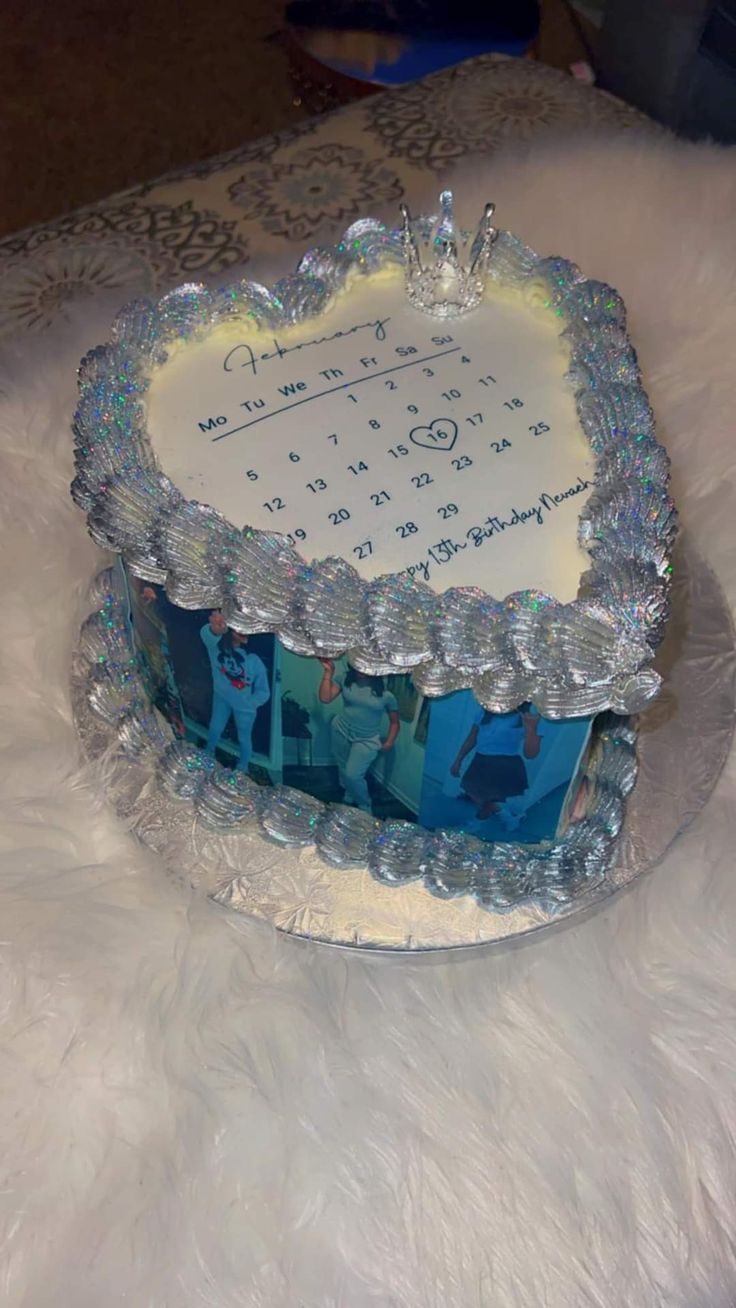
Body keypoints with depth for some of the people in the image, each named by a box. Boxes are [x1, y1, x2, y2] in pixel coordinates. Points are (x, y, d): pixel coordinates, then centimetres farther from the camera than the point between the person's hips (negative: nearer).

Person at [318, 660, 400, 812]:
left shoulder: (385, 694, -13)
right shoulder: (345, 680, -9)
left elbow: (394, 721, -1)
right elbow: (325, 698, -18)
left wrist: (389, 742, -10)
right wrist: (328, 672, -21)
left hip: (366, 740, -3)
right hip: (340, 732, 3)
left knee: (352, 775, -12)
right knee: (344, 770, 19)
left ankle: (364, 807, 14)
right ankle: (349, 799, 47)